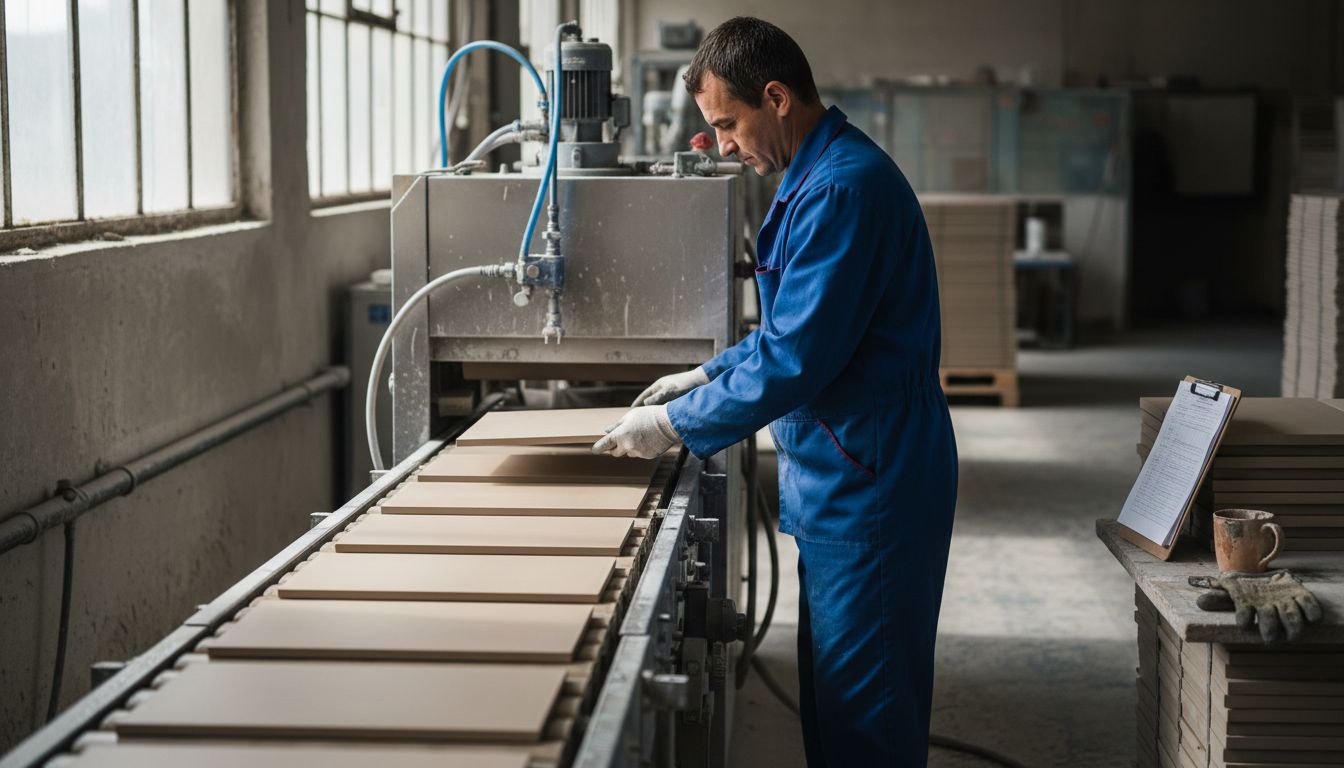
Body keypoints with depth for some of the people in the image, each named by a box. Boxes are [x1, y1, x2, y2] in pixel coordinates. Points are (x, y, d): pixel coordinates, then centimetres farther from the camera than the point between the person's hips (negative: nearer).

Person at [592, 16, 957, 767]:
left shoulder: (843, 187, -22)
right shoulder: (816, 175, 12)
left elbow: (797, 357, -24)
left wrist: (677, 425, -15)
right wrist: (708, 376, 16)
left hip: (866, 481, -10)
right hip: (848, 478, 11)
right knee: (834, 686, 18)